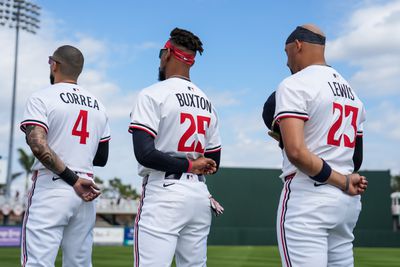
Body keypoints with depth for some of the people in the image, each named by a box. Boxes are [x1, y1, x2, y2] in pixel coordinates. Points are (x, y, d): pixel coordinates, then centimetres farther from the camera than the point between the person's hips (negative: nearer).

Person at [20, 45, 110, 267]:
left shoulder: (42, 98, -3)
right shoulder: (97, 105, 14)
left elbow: (39, 146, -18)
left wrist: (73, 180, -16)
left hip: (50, 190, -6)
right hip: (85, 197, 6)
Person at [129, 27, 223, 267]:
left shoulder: (153, 94, -5)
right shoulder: (207, 102, 14)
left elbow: (145, 154, -17)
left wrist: (188, 165, -9)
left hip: (164, 194, -7)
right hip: (200, 195, 7)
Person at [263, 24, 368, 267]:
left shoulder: (295, 85, -8)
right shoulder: (352, 92, 17)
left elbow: (296, 152, -22)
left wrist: (343, 182, -14)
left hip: (307, 198, -8)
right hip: (348, 202, 8)